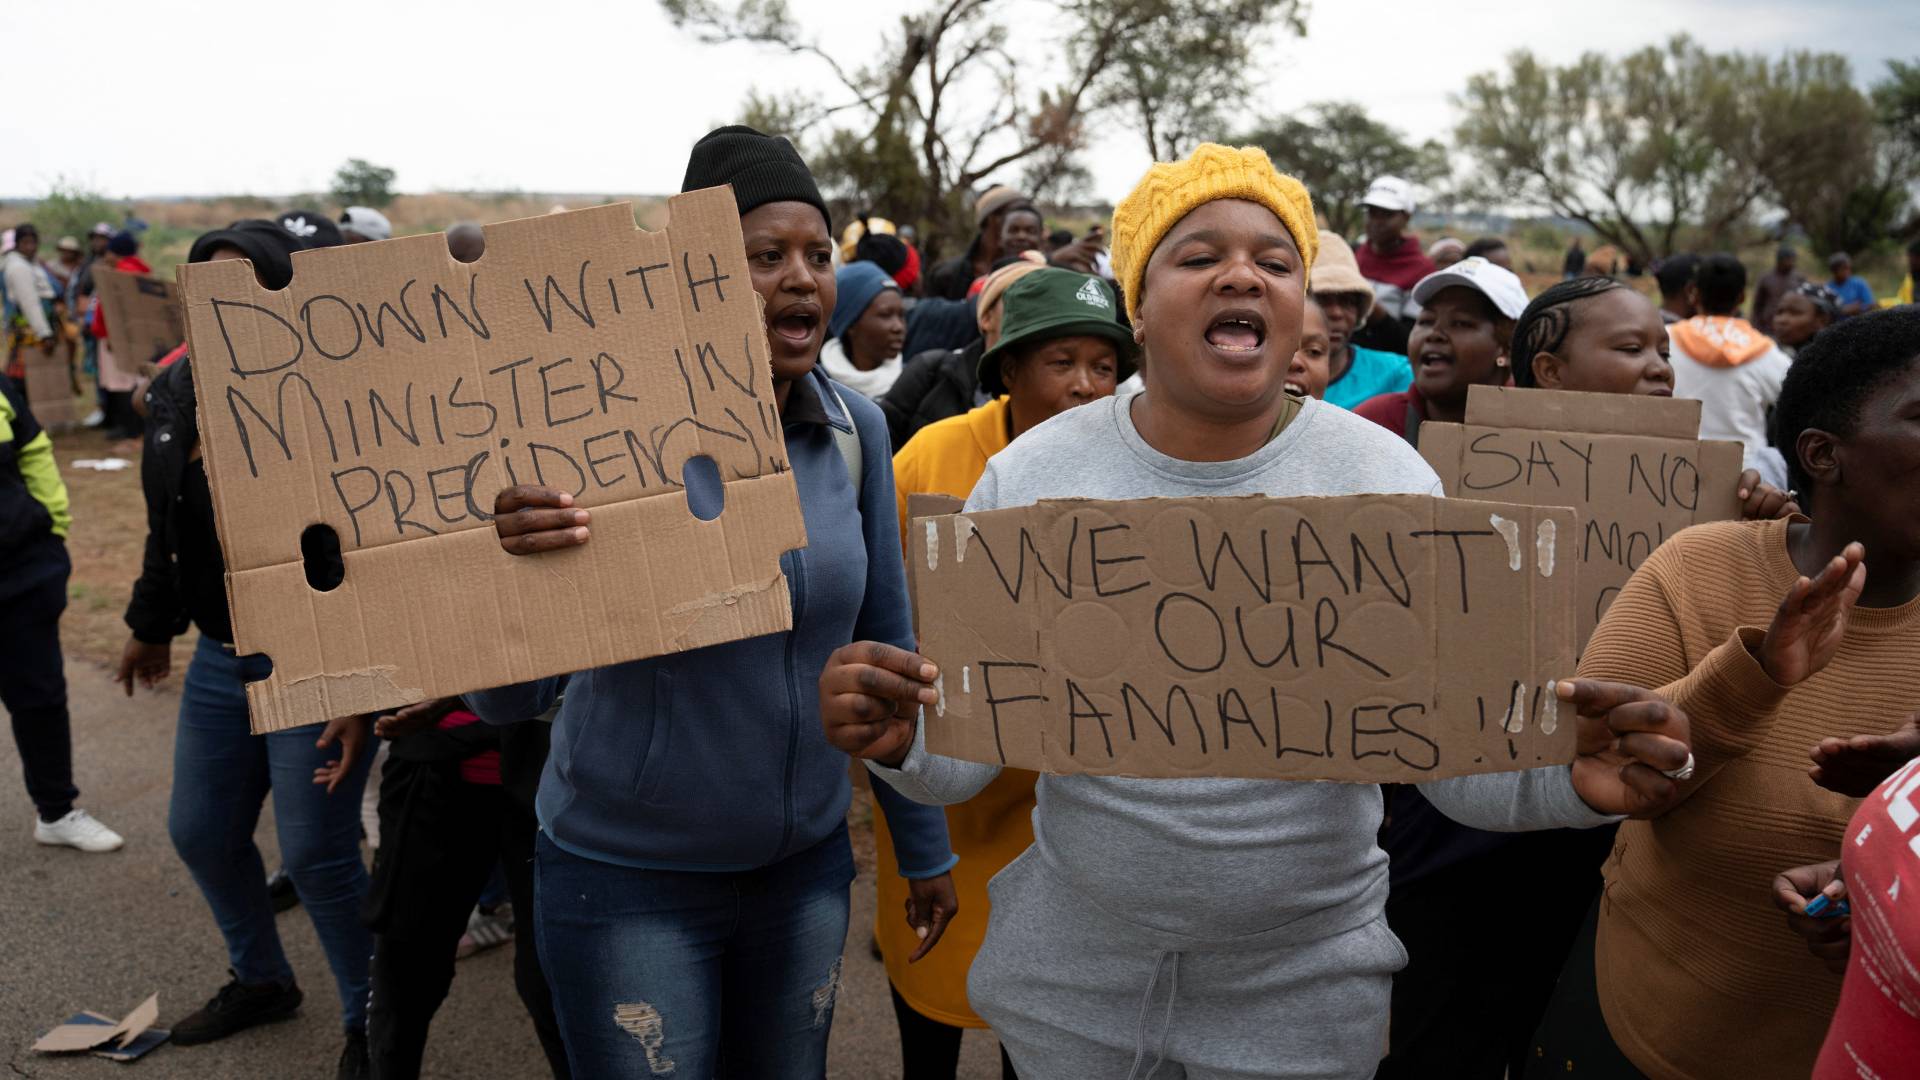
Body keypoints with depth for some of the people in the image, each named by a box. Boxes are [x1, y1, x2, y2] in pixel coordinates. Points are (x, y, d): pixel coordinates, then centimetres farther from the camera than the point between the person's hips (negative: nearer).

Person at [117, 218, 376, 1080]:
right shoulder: (175, 389, 4)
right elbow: (166, 526, 18)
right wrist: (151, 626, 26)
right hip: (220, 659, 8)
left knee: (315, 855, -2)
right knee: (199, 832, 19)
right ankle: (260, 980, 45)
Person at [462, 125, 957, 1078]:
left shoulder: (856, 430, -5)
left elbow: (885, 645, 4)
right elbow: (506, 700, -16)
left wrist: (924, 848, 9)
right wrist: (516, 568, -37)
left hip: (807, 862, 4)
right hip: (626, 875, -4)